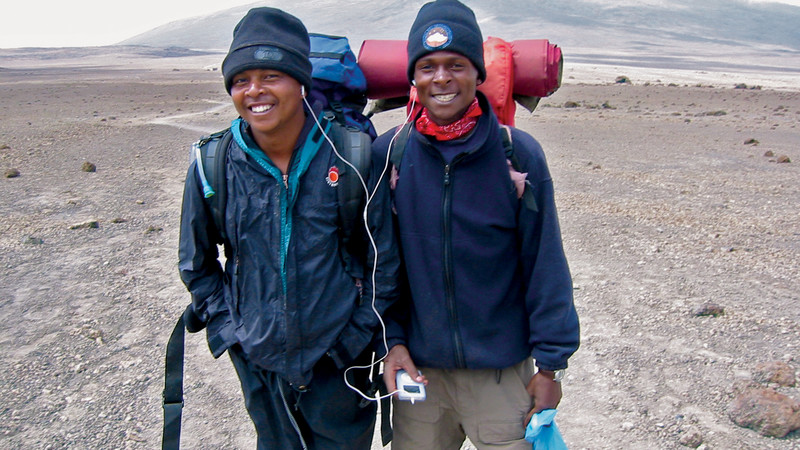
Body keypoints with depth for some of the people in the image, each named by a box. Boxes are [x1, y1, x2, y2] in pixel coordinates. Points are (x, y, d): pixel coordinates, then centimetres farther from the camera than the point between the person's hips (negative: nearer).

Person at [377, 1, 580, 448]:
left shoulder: (520, 154, -11)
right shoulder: (388, 153, -6)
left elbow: (546, 266, -6)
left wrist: (551, 362, -3)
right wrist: (392, 339, -2)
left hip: (503, 370, -1)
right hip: (418, 367, 2)